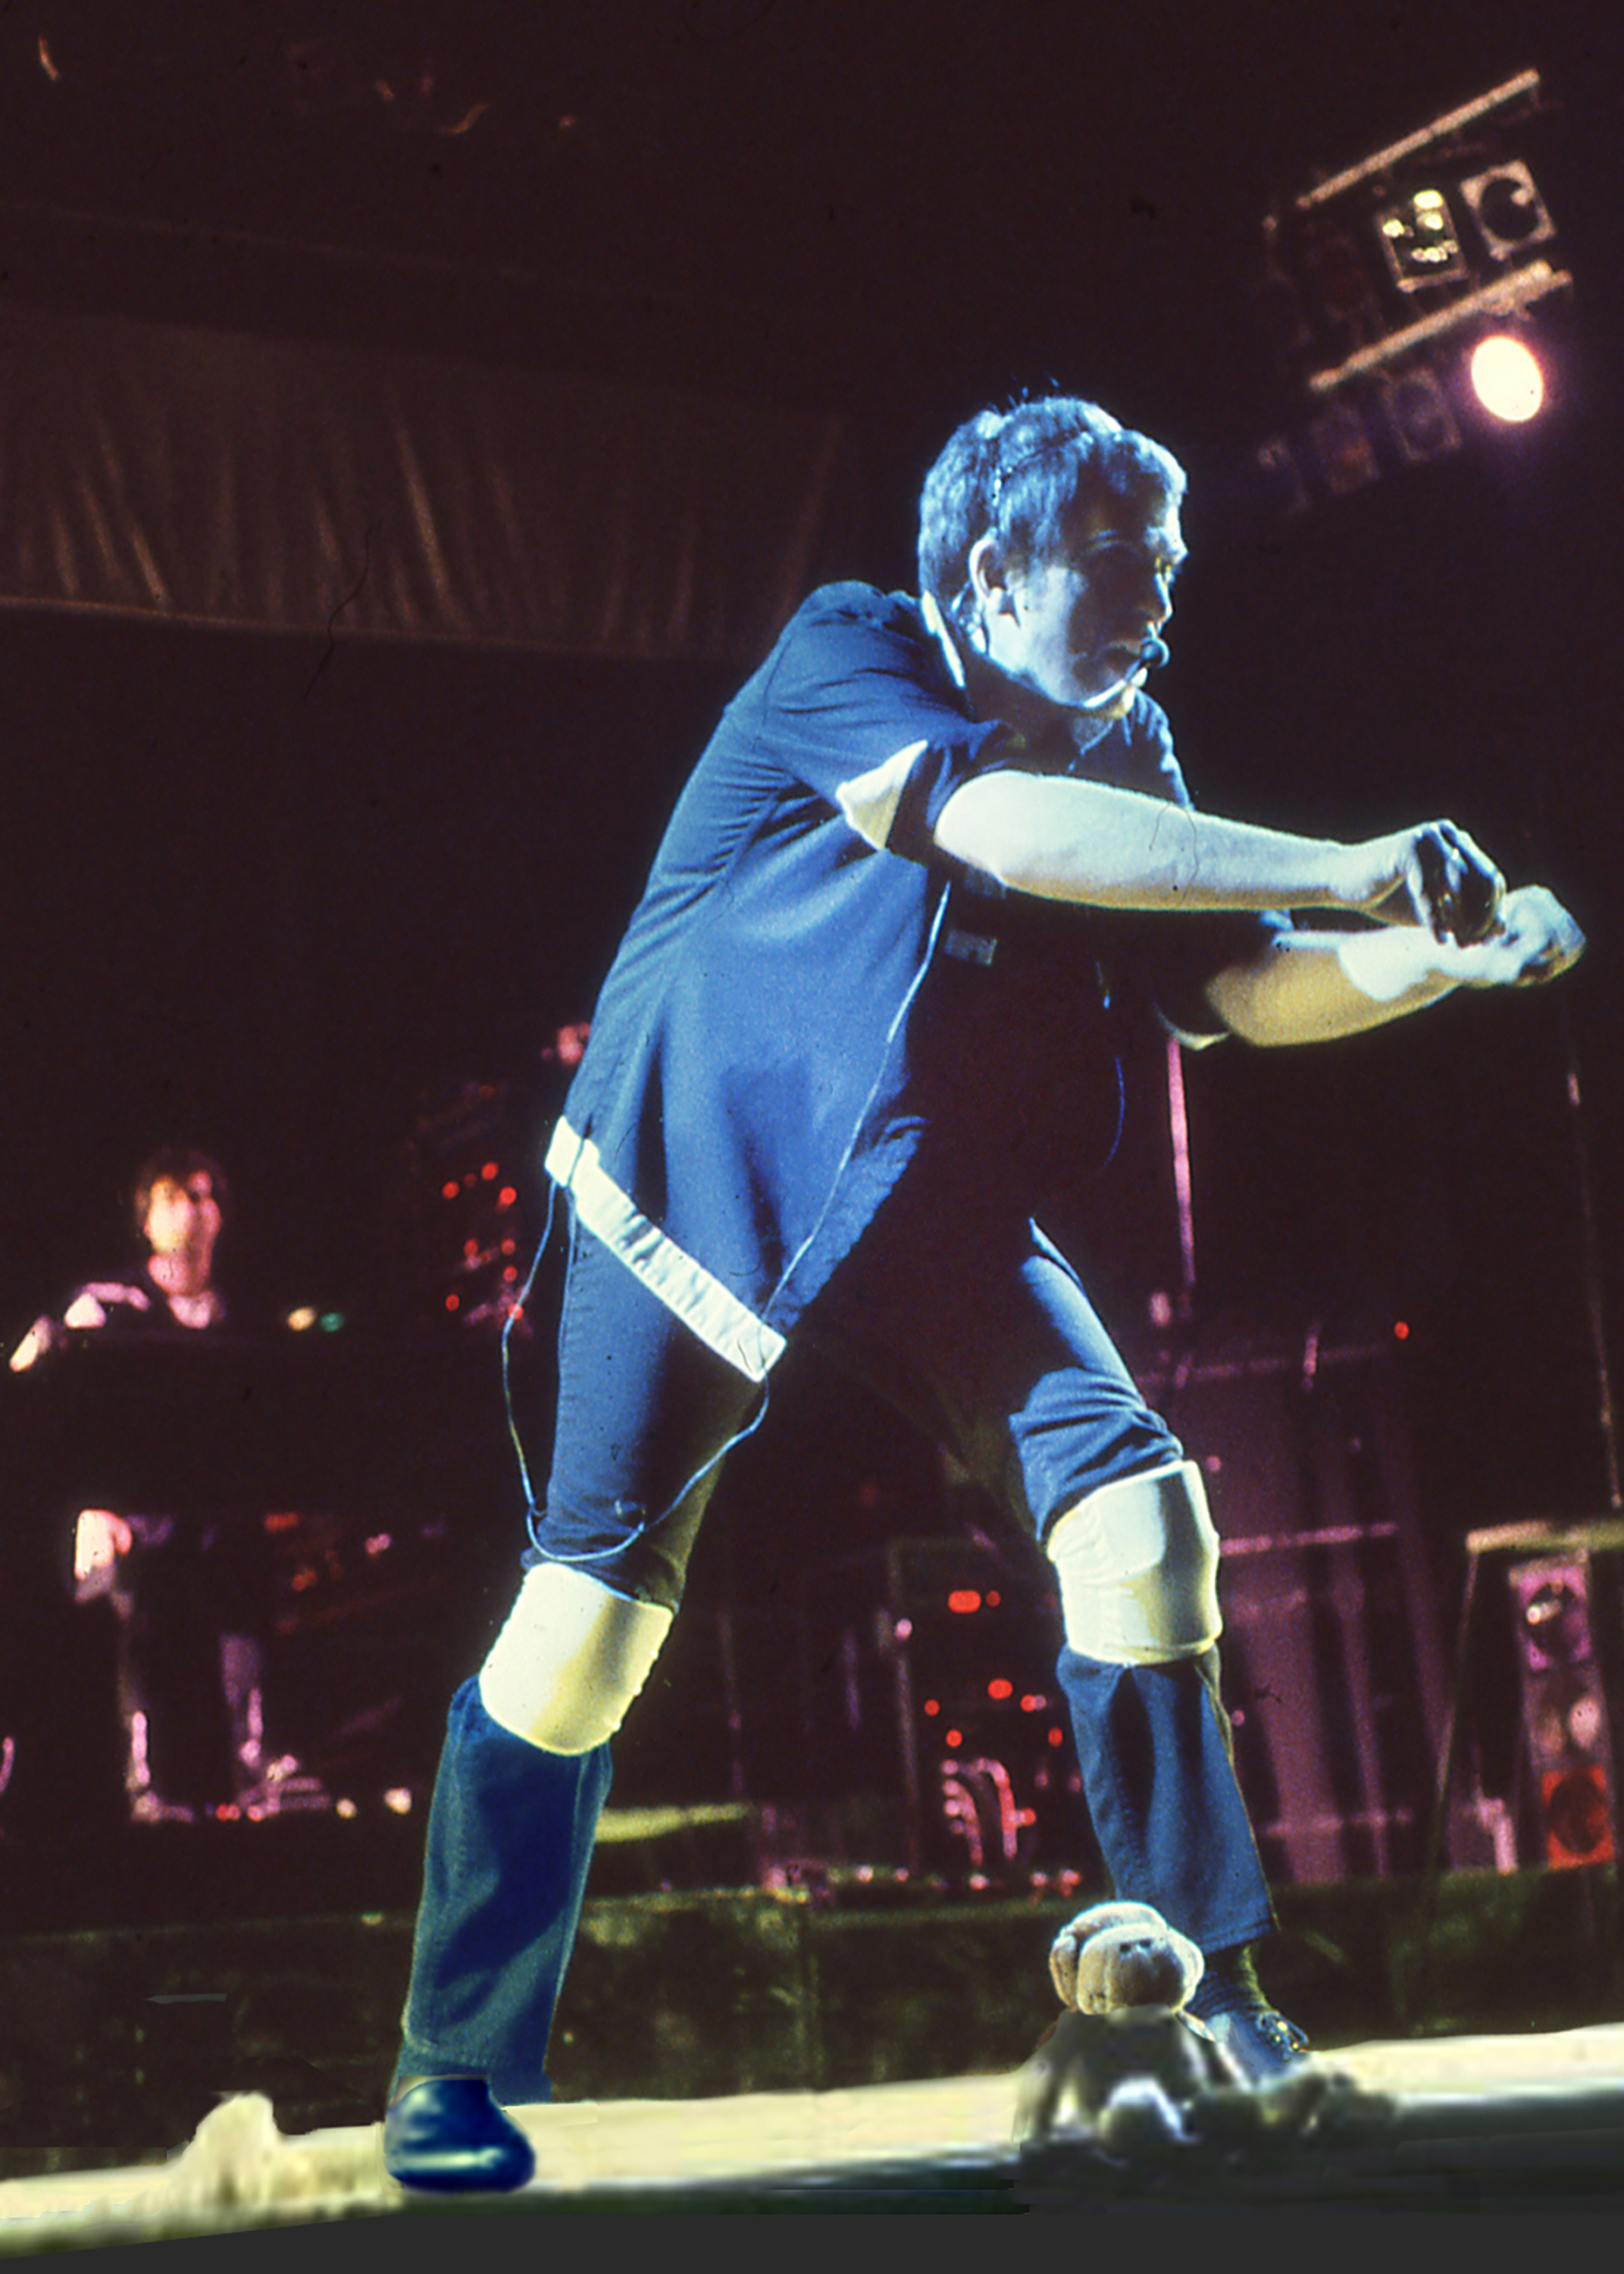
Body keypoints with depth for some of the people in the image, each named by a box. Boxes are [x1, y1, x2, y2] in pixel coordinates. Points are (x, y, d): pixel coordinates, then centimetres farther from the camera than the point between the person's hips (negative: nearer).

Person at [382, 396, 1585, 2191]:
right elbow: (1002, 826, -33)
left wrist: (1449, 955, -19)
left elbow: (1233, 984, -1)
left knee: (1132, 1507, -14)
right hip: (704, 1172, -5)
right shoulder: (845, 660, -16)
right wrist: (1343, 869, -37)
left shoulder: (1119, 757, 3)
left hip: (937, 1204, 5)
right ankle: (455, 2067, 12)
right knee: (592, 1606, -3)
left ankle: (1197, 1989, -2)